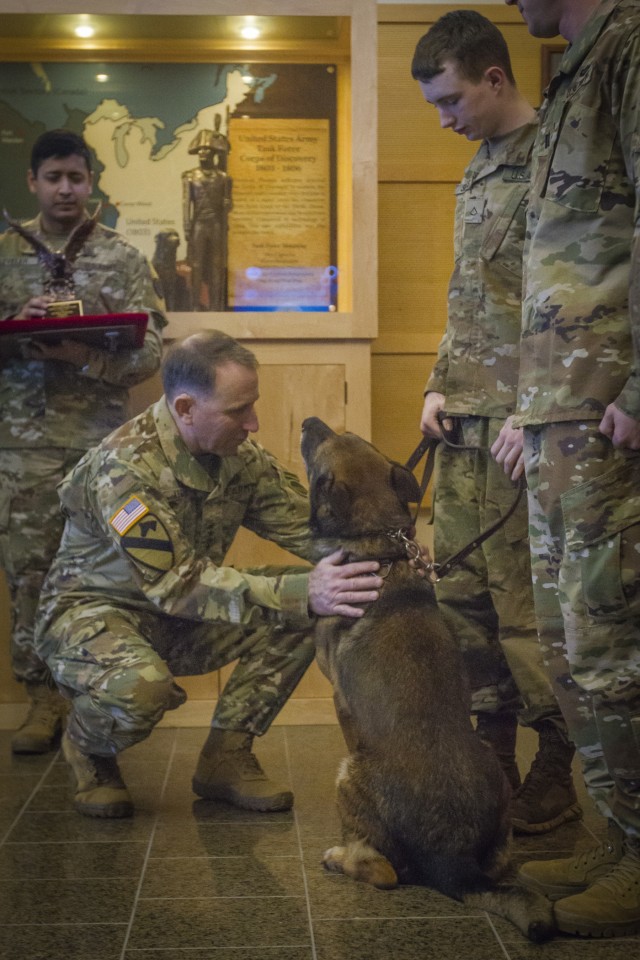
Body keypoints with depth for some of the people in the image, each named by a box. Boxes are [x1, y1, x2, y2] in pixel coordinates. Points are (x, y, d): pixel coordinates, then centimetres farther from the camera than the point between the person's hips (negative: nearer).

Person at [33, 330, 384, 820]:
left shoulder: (241, 455, -6)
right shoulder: (125, 467, -28)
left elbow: (306, 524, -8)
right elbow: (175, 583, -35)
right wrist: (301, 593, -44)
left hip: (184, 615, 6)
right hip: (93, 611, -6)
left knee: (305, 607, -16)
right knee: (141, 684, -39)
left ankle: (226, 758, -2)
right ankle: (88, 749, -1)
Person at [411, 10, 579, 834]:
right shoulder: (475, 178, 19)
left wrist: (534, 413, -18)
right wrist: (438, 387, 12)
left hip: (523, 426, -8)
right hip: (464, 425, 8)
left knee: (526, 603, -5)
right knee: (461, 592, 9)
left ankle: (556, 771, 11)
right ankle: (491, 756, 22)